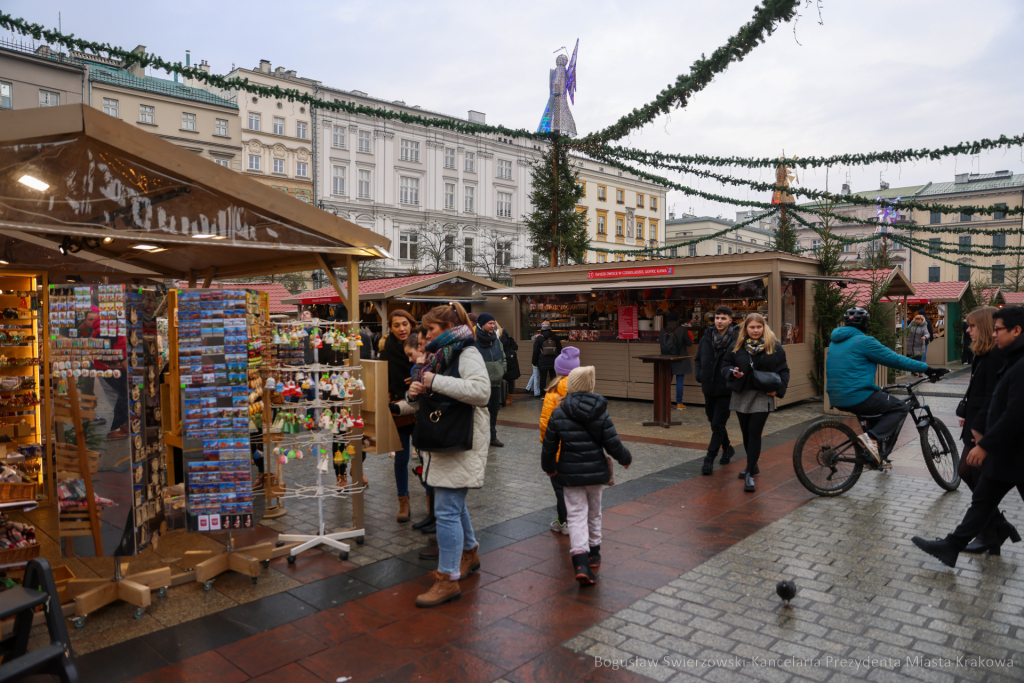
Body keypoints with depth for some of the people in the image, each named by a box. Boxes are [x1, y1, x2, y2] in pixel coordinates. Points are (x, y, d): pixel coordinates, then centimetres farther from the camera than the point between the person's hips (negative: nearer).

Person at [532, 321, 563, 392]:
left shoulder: (539, 338, -3)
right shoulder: (555, 337, 5)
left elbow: (535, 352, -1)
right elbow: (560, 350, 10)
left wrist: (534, 362, 8)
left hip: (542, 362, -3)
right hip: (553, 362, 3)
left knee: (543, 379, 1)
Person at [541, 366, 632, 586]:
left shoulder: (558, 414, -8)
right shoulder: (601, 413, -7)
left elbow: (549, 446, -2)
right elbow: (613, 444, -6)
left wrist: (548, 467, 17)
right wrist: (626, 458, 14)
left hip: (571, 474, -2)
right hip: (596, 472, 2)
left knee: (576, 516, 1)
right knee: (594, 513, 20)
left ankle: (581, 563, -14)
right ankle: (594, 553, 36)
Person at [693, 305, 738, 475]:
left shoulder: (737, 340, -12)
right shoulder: (706, 338, 3)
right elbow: (698, 359, 16)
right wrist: (699, 377, 3)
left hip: (726, 391, -5)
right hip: (709, 389, 6)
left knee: (718, 424, -4)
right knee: (714, 422, 18)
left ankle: (709, 459, 4)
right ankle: (727, 448, 40)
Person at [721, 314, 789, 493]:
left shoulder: (774, 346, -1)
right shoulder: (737, 346, 5)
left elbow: (783, 370, 2)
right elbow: (725, 365, 8)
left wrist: (778, 389, -11)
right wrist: (732, 372, -14)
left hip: (762, 396, -3)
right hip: (741, 395, 3)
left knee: (754, 433, -8)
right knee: (746, 433, 13)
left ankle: (749, 473, -3)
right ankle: (752, 465, 32)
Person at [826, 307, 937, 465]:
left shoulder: (835, 342, 15)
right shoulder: (863, 341, -10)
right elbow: (894, 359, -7)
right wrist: (926, 369, 1)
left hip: (836, 398, 8)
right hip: (858, 397, -8)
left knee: (879, 399, 31)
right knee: (901, 408, 8)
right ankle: (872, 437, -15)